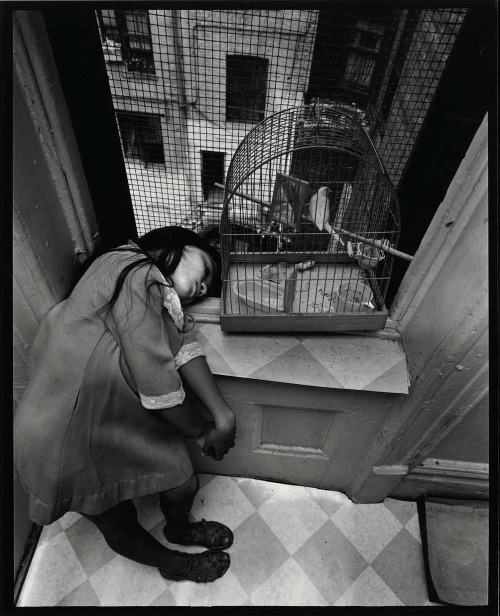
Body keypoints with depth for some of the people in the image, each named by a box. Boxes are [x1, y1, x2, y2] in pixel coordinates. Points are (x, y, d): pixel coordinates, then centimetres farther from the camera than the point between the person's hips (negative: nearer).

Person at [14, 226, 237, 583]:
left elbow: (185, 348, -4)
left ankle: (179, 529, 50)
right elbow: (156, 382, -25)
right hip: (70, 443, -7)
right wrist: (202, 432, -8)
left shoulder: (159, 293, 8)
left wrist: (222, 414, -15)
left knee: (184, 485, 17)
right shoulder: (136, 275, -23)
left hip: (120, 420, 8)